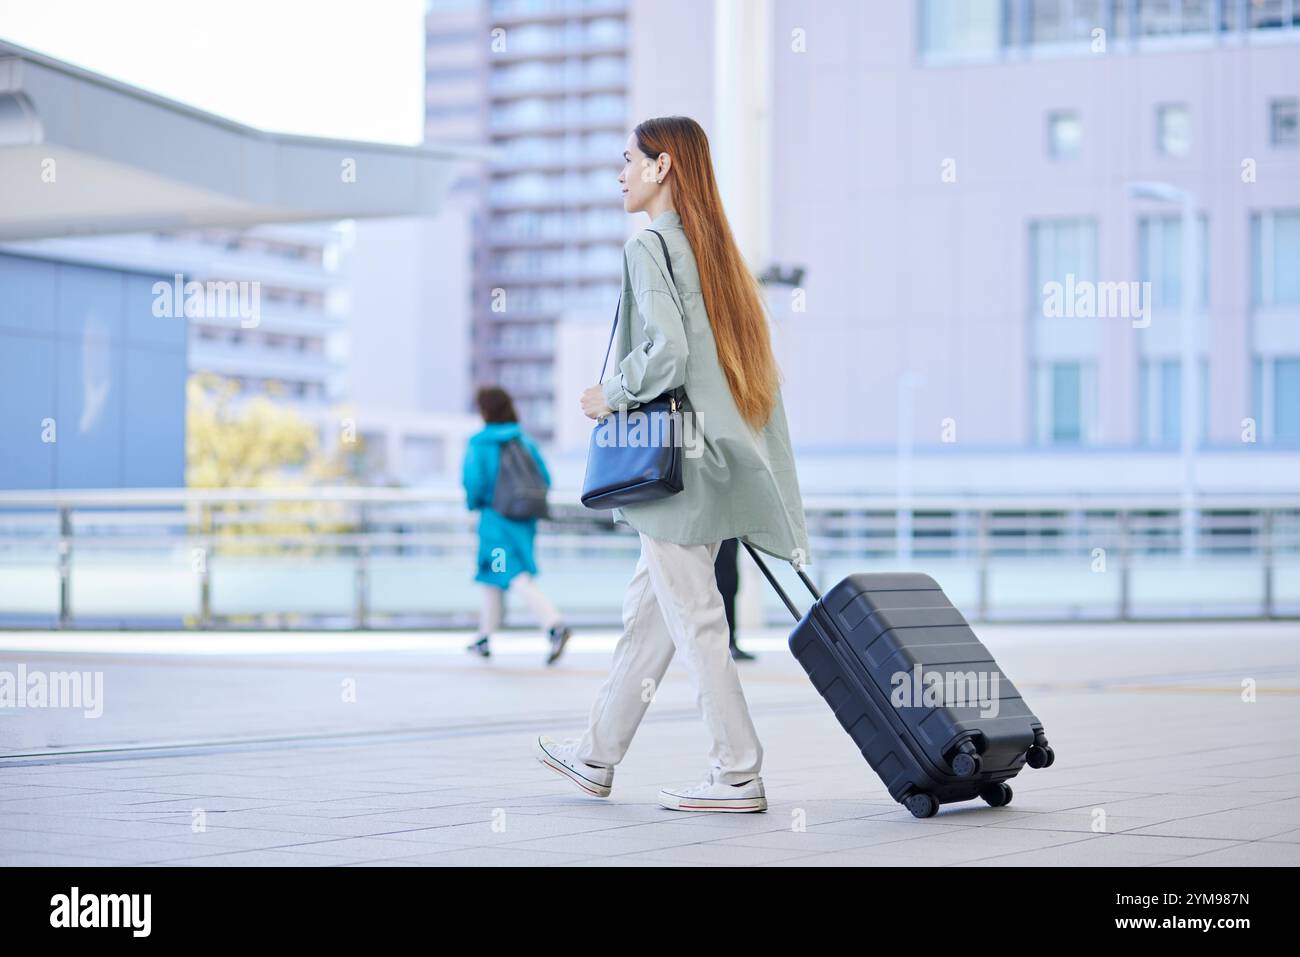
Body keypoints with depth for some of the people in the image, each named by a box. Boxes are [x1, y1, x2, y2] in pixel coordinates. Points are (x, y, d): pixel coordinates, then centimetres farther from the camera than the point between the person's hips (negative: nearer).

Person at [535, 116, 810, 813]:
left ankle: (738, 775, 0)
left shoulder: (649, 246, -11)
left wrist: (610, 395, -8)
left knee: (693, 618, -3)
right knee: (649, 607, 14)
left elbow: (667, 352, -23)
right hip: (719, 455, 9)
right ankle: (596, 756, 24)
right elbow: (751, 358, 14)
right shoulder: (713, 247, 15)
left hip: (675, 463, -9)